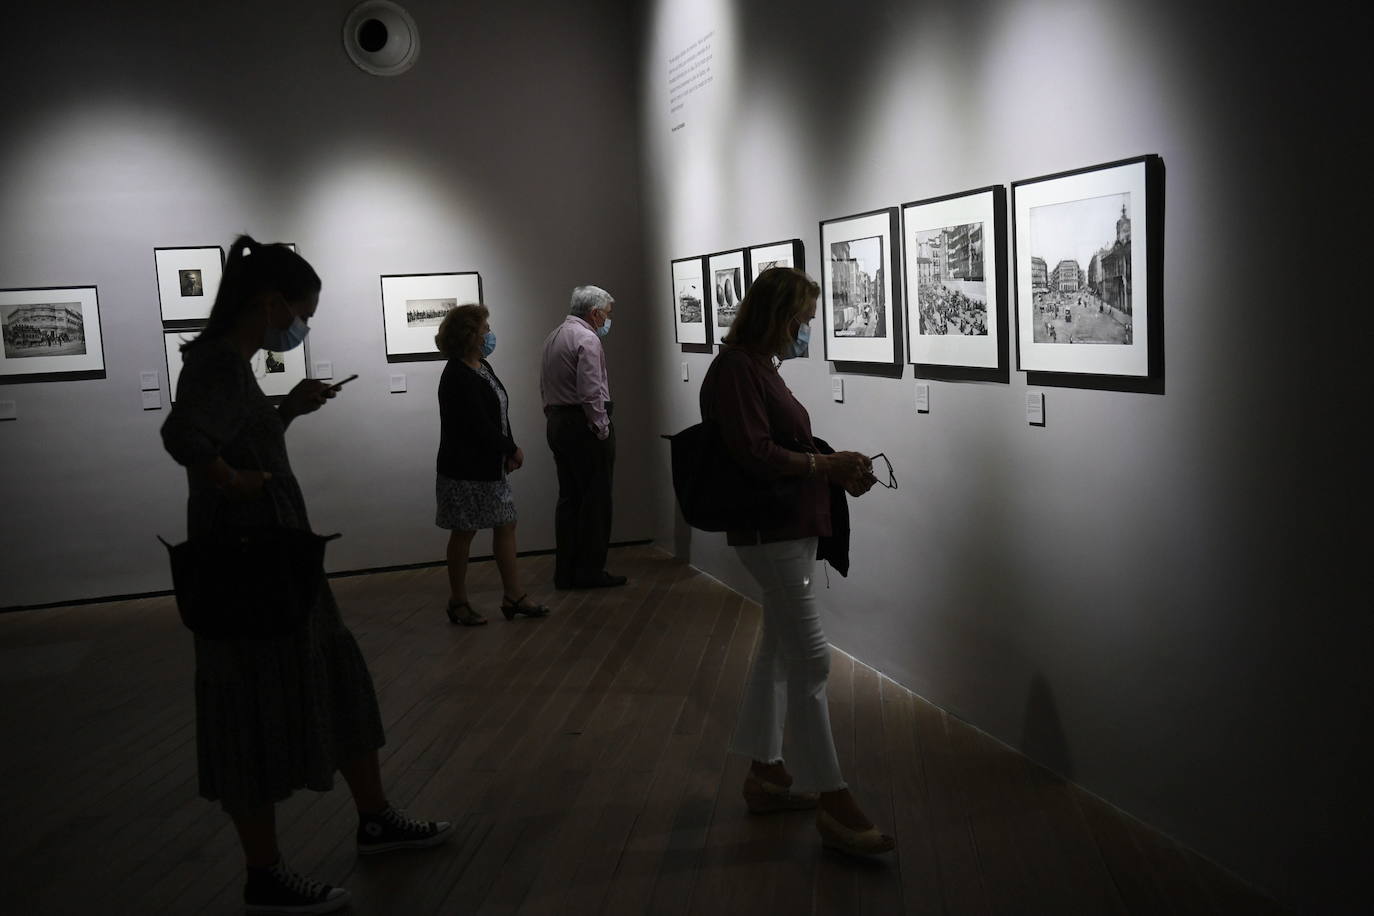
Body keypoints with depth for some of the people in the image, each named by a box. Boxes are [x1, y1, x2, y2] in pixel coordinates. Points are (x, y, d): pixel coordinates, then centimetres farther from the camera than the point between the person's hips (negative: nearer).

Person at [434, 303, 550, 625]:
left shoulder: (481, 366, 10)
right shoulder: (457, 376, -19)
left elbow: (498, 414, 12)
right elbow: (479, 426, -23)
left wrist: (508, 451, 0)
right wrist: (513, 449, -12)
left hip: (490, 467, 9)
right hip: (465, 471, -9)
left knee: (505, 526, 9)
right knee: (464, 533, 3)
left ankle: (514, 596, 17)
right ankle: (458, 603, 16)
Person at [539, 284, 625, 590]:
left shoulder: (553, 337, 15)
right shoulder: (587, 339, -13)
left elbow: (545, 386, 18)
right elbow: (591, 392, -20)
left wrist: (554, 418, 18)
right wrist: (602, 429, -14)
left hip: (556, 424, 9)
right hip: (584, 426, -9)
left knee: (569, 498, 12)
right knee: (595, 499, -2)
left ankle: (566, 572, 15)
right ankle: (590, 571, 1)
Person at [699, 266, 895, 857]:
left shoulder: (760, 367, 15)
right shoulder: (735, 369, -15)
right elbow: (755, 456, -23)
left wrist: (836, 469, 5)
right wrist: (827, 465, -16)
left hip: (791, 530, 11)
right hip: (770, 534, -11)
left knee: (778, 651, 16)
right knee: (811, 660, -9)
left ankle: (765, 774, 28)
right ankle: (833, 806, -2)